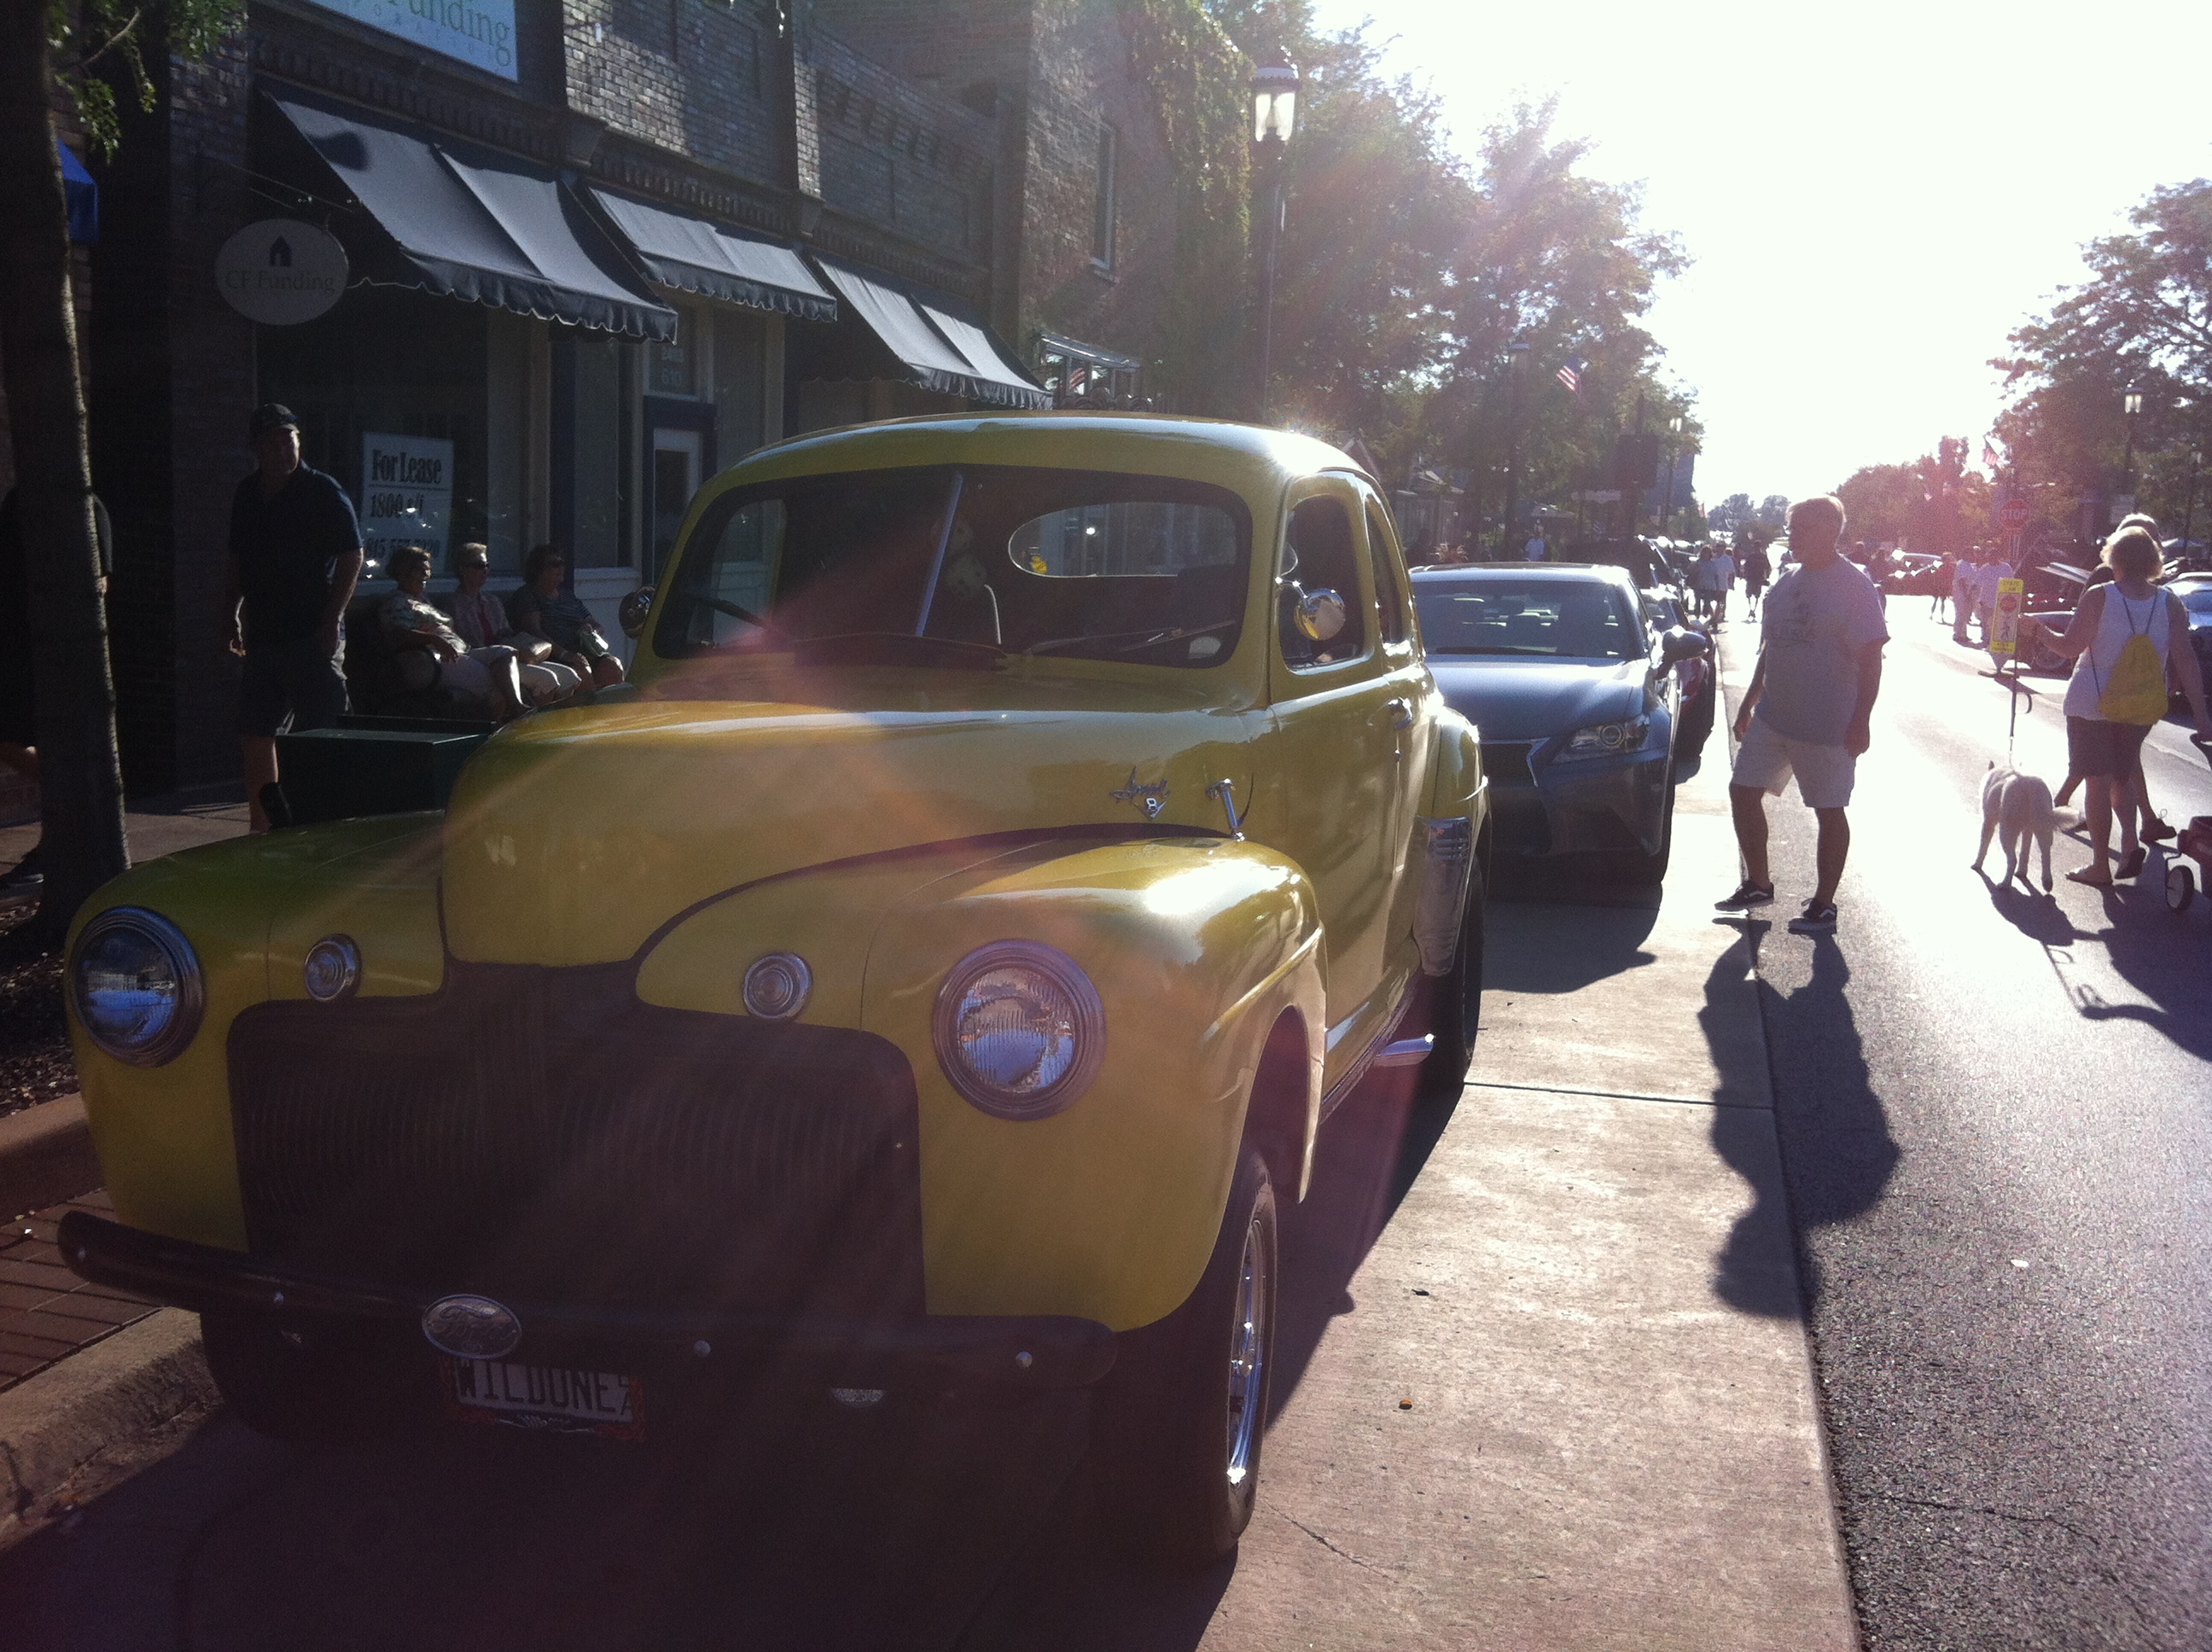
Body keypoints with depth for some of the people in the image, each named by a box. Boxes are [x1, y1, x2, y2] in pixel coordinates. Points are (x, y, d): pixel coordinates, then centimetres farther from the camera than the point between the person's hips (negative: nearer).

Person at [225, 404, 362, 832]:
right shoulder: (247, 495, 13)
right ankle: (261, 829, 18)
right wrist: (231, 616, 13)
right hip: (263, 636, 7)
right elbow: (238, 564, 22)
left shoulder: (323, 492, -6)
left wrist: (331, 621, -14)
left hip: (312, 637, -7)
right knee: (255, 736, 9)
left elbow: (352, 558, -9)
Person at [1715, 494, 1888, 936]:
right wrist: (1750, 702, 20)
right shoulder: (1784, 586, 11)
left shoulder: (1855, 587, -10)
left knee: (1830, 812, 3)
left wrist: (1861, 720, -19)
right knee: (1743, 792, 8)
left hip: (1828, 726, -7)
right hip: (1773, 717, 8)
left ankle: (1823, 905, 13)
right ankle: (1758, 884, 23)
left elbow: (1871, 658, -13)